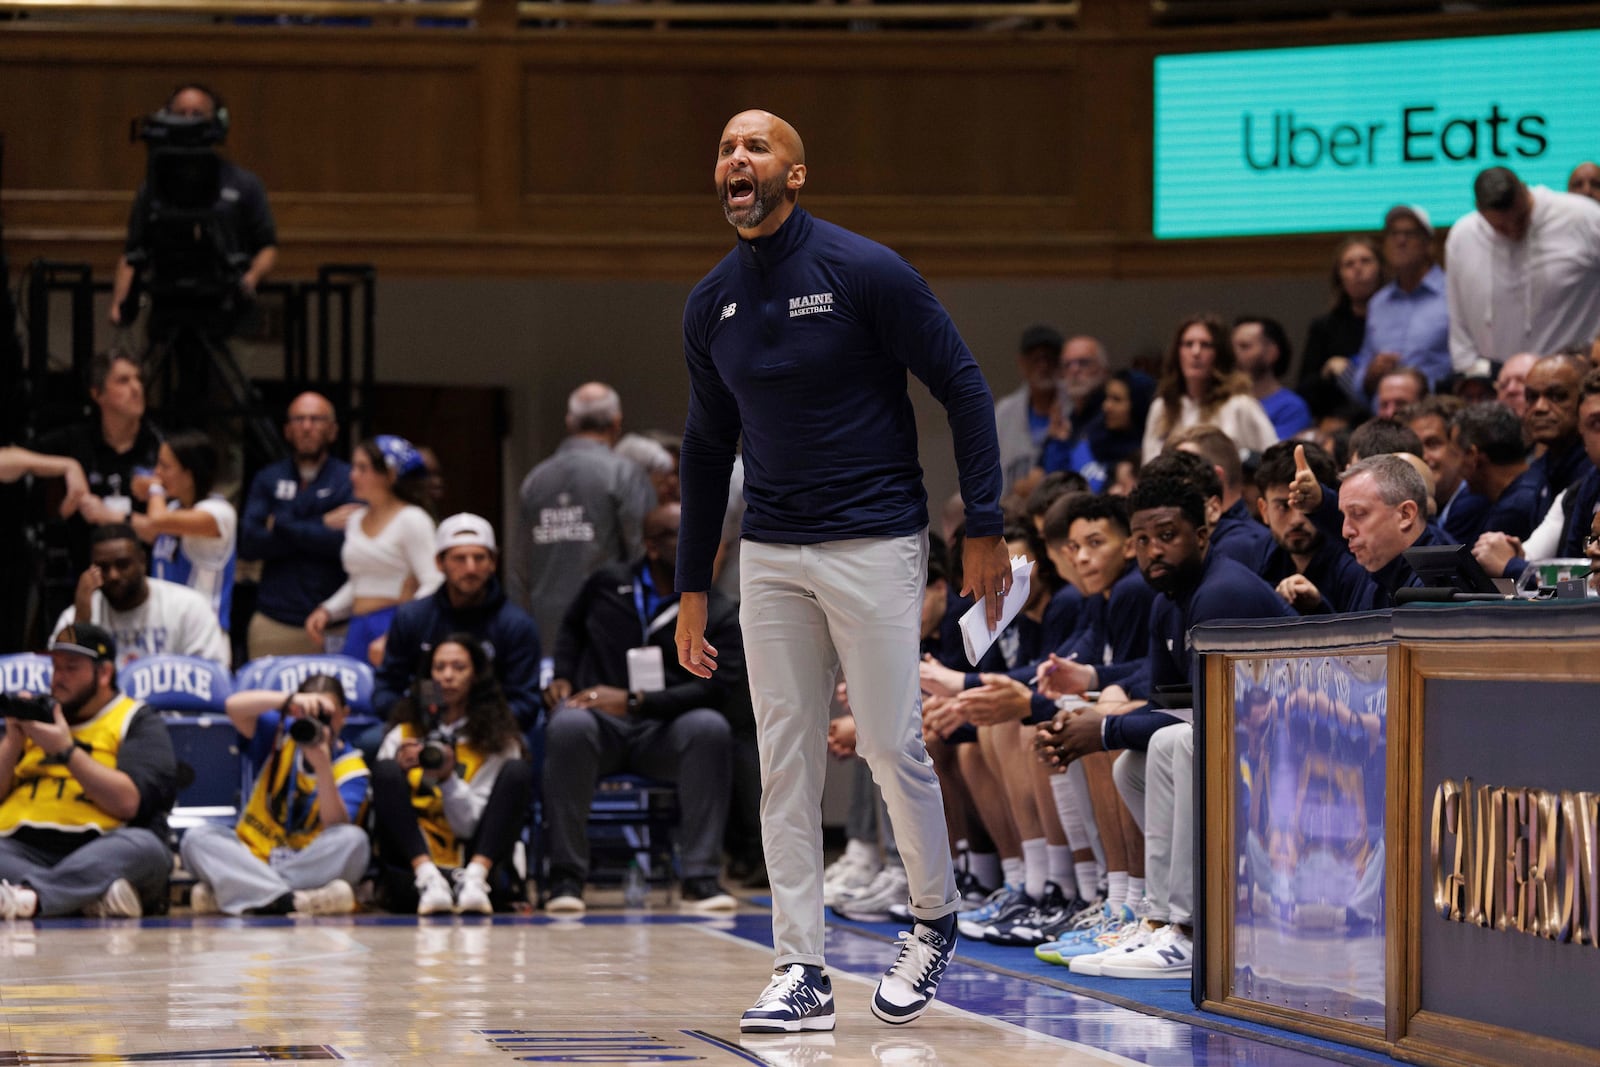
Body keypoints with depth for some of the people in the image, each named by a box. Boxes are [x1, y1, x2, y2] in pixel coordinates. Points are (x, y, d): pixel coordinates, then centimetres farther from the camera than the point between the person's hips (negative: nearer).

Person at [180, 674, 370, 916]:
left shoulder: (351, 767, -1)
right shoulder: (278, 735, 5)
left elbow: (337, 829, -18)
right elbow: (235, 706, -14)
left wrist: (322, 766, -31)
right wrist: (290, 700, -28)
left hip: (312, 867, -1)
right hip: (253, 856, 1)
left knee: (354, 840, -31)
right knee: (196, 836, -24)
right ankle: (292, 900, -42)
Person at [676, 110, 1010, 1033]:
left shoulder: (865, 272, -9)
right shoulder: (711, 306, 6)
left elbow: (964, 387, -6)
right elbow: (707, 446, 17)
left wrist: (985, 528, -10)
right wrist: (693, 587, 15)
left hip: (875, 542, -5)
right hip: (771, 557, 5)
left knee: (892, 746, -5)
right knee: (786, 764, 1)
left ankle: (937, 918, 20)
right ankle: (802, 972, 4)